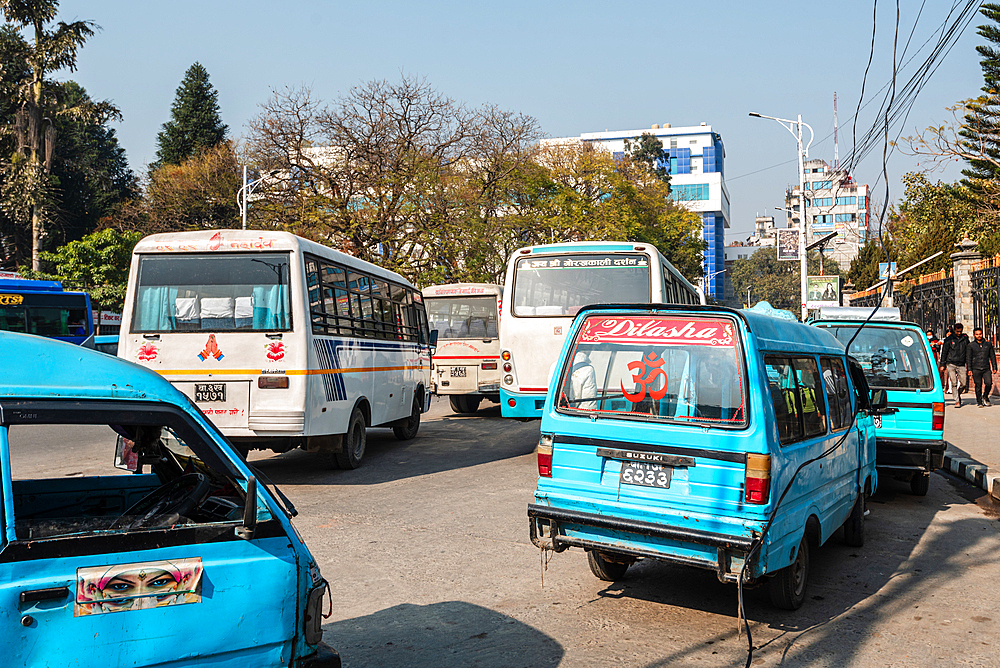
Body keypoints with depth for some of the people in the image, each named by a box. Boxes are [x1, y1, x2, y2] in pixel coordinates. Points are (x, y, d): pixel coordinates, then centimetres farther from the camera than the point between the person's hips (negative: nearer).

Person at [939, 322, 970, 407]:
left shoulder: (965, 339, 10)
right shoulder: (949, 339, 3)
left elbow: (967, 353, 14)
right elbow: (944, 352, 6)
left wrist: (968, 365, 10)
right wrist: (942, 364, 2)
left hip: (961, 365, 2)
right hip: (951, 364, -2)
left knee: (963, 383, -2)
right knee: (954, 383, -8)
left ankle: (958, 394, 26)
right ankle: (957, 401, -4)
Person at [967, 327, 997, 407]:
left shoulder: (988, 344, 11)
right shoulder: (971, 345, 5)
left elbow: (992, 356, 15)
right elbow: (968, 358, 4)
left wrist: (994, 367, 9)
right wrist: (969, 369, -3)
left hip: (986, 368, 1)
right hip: (976, 369, -1)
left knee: (989, 383, -13)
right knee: (978, 386, -1)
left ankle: (985, 396, 13)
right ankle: (979, 402, 10)